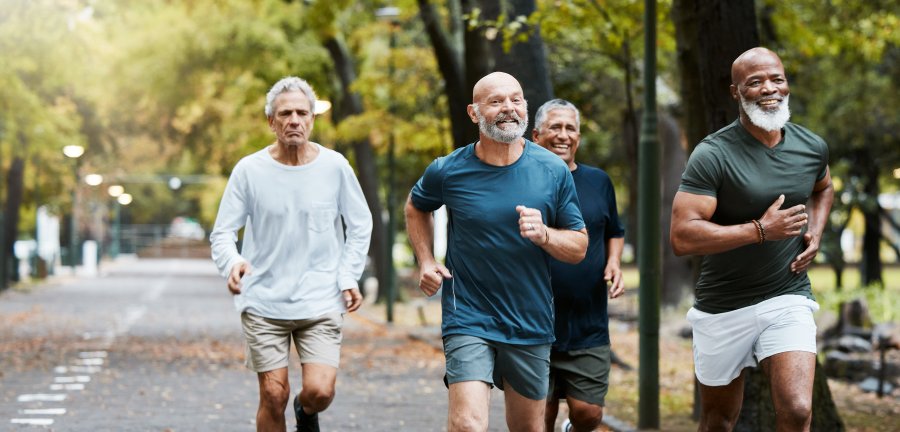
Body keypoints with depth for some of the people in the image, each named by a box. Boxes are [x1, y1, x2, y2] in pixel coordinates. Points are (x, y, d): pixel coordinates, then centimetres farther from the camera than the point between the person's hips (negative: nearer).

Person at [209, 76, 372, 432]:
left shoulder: (335, 166, 0)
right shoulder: (249, 170, -3)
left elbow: (360, 226, 13)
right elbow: (222, 233, -1)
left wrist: (349, 277, 2)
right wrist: (232, 262, -23)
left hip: (321, 302, 0)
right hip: (264, 302, 0)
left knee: (320, 392, -11)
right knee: (274, 396, -2)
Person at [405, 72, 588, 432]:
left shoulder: (553, 171, -3)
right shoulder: (448, 171, -5)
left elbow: (579, 247, 2)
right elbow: (416, 208, 18)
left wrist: (544, 234, -18)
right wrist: (426, 261, 5)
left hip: (531, 324, 2)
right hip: (468, 319, -2)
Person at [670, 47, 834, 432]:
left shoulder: (812, 148, 0)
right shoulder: (713, 155, -16)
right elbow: (682, 237, -24)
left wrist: (815, 232, 5)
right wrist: (760, 230, -26)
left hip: (788, 299, 2)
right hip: (723, 308, -2)